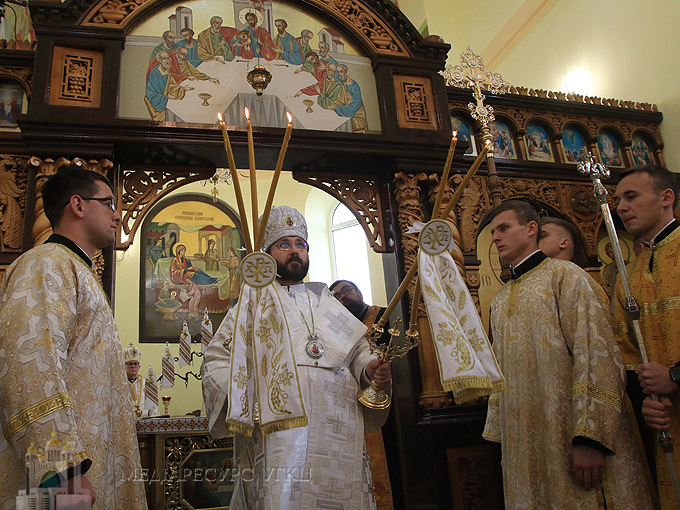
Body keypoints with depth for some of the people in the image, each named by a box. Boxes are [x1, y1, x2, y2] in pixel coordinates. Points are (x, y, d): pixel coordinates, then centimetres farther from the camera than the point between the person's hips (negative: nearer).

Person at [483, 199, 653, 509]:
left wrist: (588, 436, -22)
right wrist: (498, 432, 12)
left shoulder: (564, 275, -5)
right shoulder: (499, 301, 15)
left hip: (568, 434, -6)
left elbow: (595, 354, -15)